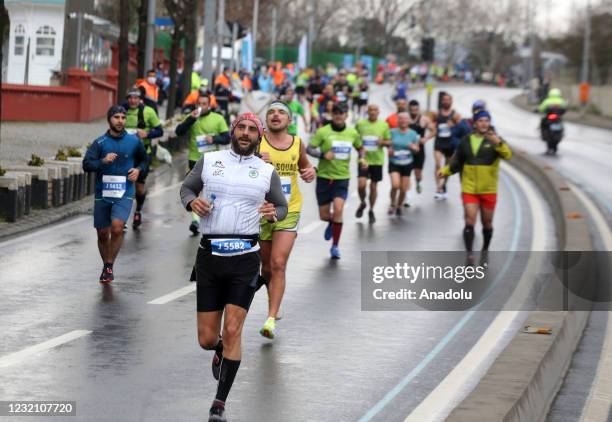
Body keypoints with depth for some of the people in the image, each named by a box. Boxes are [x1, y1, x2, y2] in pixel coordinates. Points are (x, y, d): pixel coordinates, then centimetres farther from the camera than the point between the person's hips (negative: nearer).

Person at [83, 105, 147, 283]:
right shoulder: (100, 143, -3)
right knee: (102, 233, 10)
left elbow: (143, 160, 19)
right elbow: (86, 164, -11)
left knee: (117, 226, -23)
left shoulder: (134, 141, 2)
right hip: (102, 193, 1)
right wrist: (103, 161, -27)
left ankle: (110, 266, -8)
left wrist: (138, 170, -1)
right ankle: (106, 267, 32)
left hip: (124, 193, -1)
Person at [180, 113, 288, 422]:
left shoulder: (267, 172, 8)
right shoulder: (209, 161, 7)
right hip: (209, 255, 1)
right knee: (206, 340, 2)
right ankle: (221, 351, 41)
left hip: (245, 258, -1)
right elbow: (186, 188, 17)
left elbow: (282, 205, 19)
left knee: (232, 330, -12)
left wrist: (273, 213, -5)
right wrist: (192, 201, -7)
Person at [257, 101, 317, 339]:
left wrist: (310, 172, -2)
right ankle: (274, 304, 41)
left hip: (288, 212, 0)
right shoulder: (257, 143, -7)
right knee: (266, 266, 13)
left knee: (278, 265, -12)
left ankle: (271, 319, -15)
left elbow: (304, 165, 21)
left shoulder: (297, 144, 2)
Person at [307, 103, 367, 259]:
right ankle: (332, 223, 44)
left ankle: (335, 246, -4)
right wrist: (322, 154, -27)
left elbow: (360, 148, 21)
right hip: (324, 177, -1)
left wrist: (362, 158, 0)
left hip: (342, 177, 1)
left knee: (338, 209, -19)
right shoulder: (323, 132, -6)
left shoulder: (352, 133, 3)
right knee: (324, 215, 4)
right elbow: (309, 149, -10)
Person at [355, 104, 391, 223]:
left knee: (374, 186, 8)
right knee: (361, 184, -15)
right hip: (363, 159, -1)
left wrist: (383, 142, -14)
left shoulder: (384, 125, 2)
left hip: (377, 160, 1)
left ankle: (371, 211, 25)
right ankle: (362, 203, 15)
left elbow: (389, 142, 8)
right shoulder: (360, 124, 0)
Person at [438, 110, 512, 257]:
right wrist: (446, 171, 2)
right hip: (469, 189, 1)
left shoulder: (494, 140, -5)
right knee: (470, 222, -10)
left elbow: (507, 155, -25)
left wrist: (498, 143, -42)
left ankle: (485, 250, 32)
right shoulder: (466, 141, 4)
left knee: (487, 223, 12)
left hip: (488, 190, -1)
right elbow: (457, 162, 17)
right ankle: (469, 254, -9)